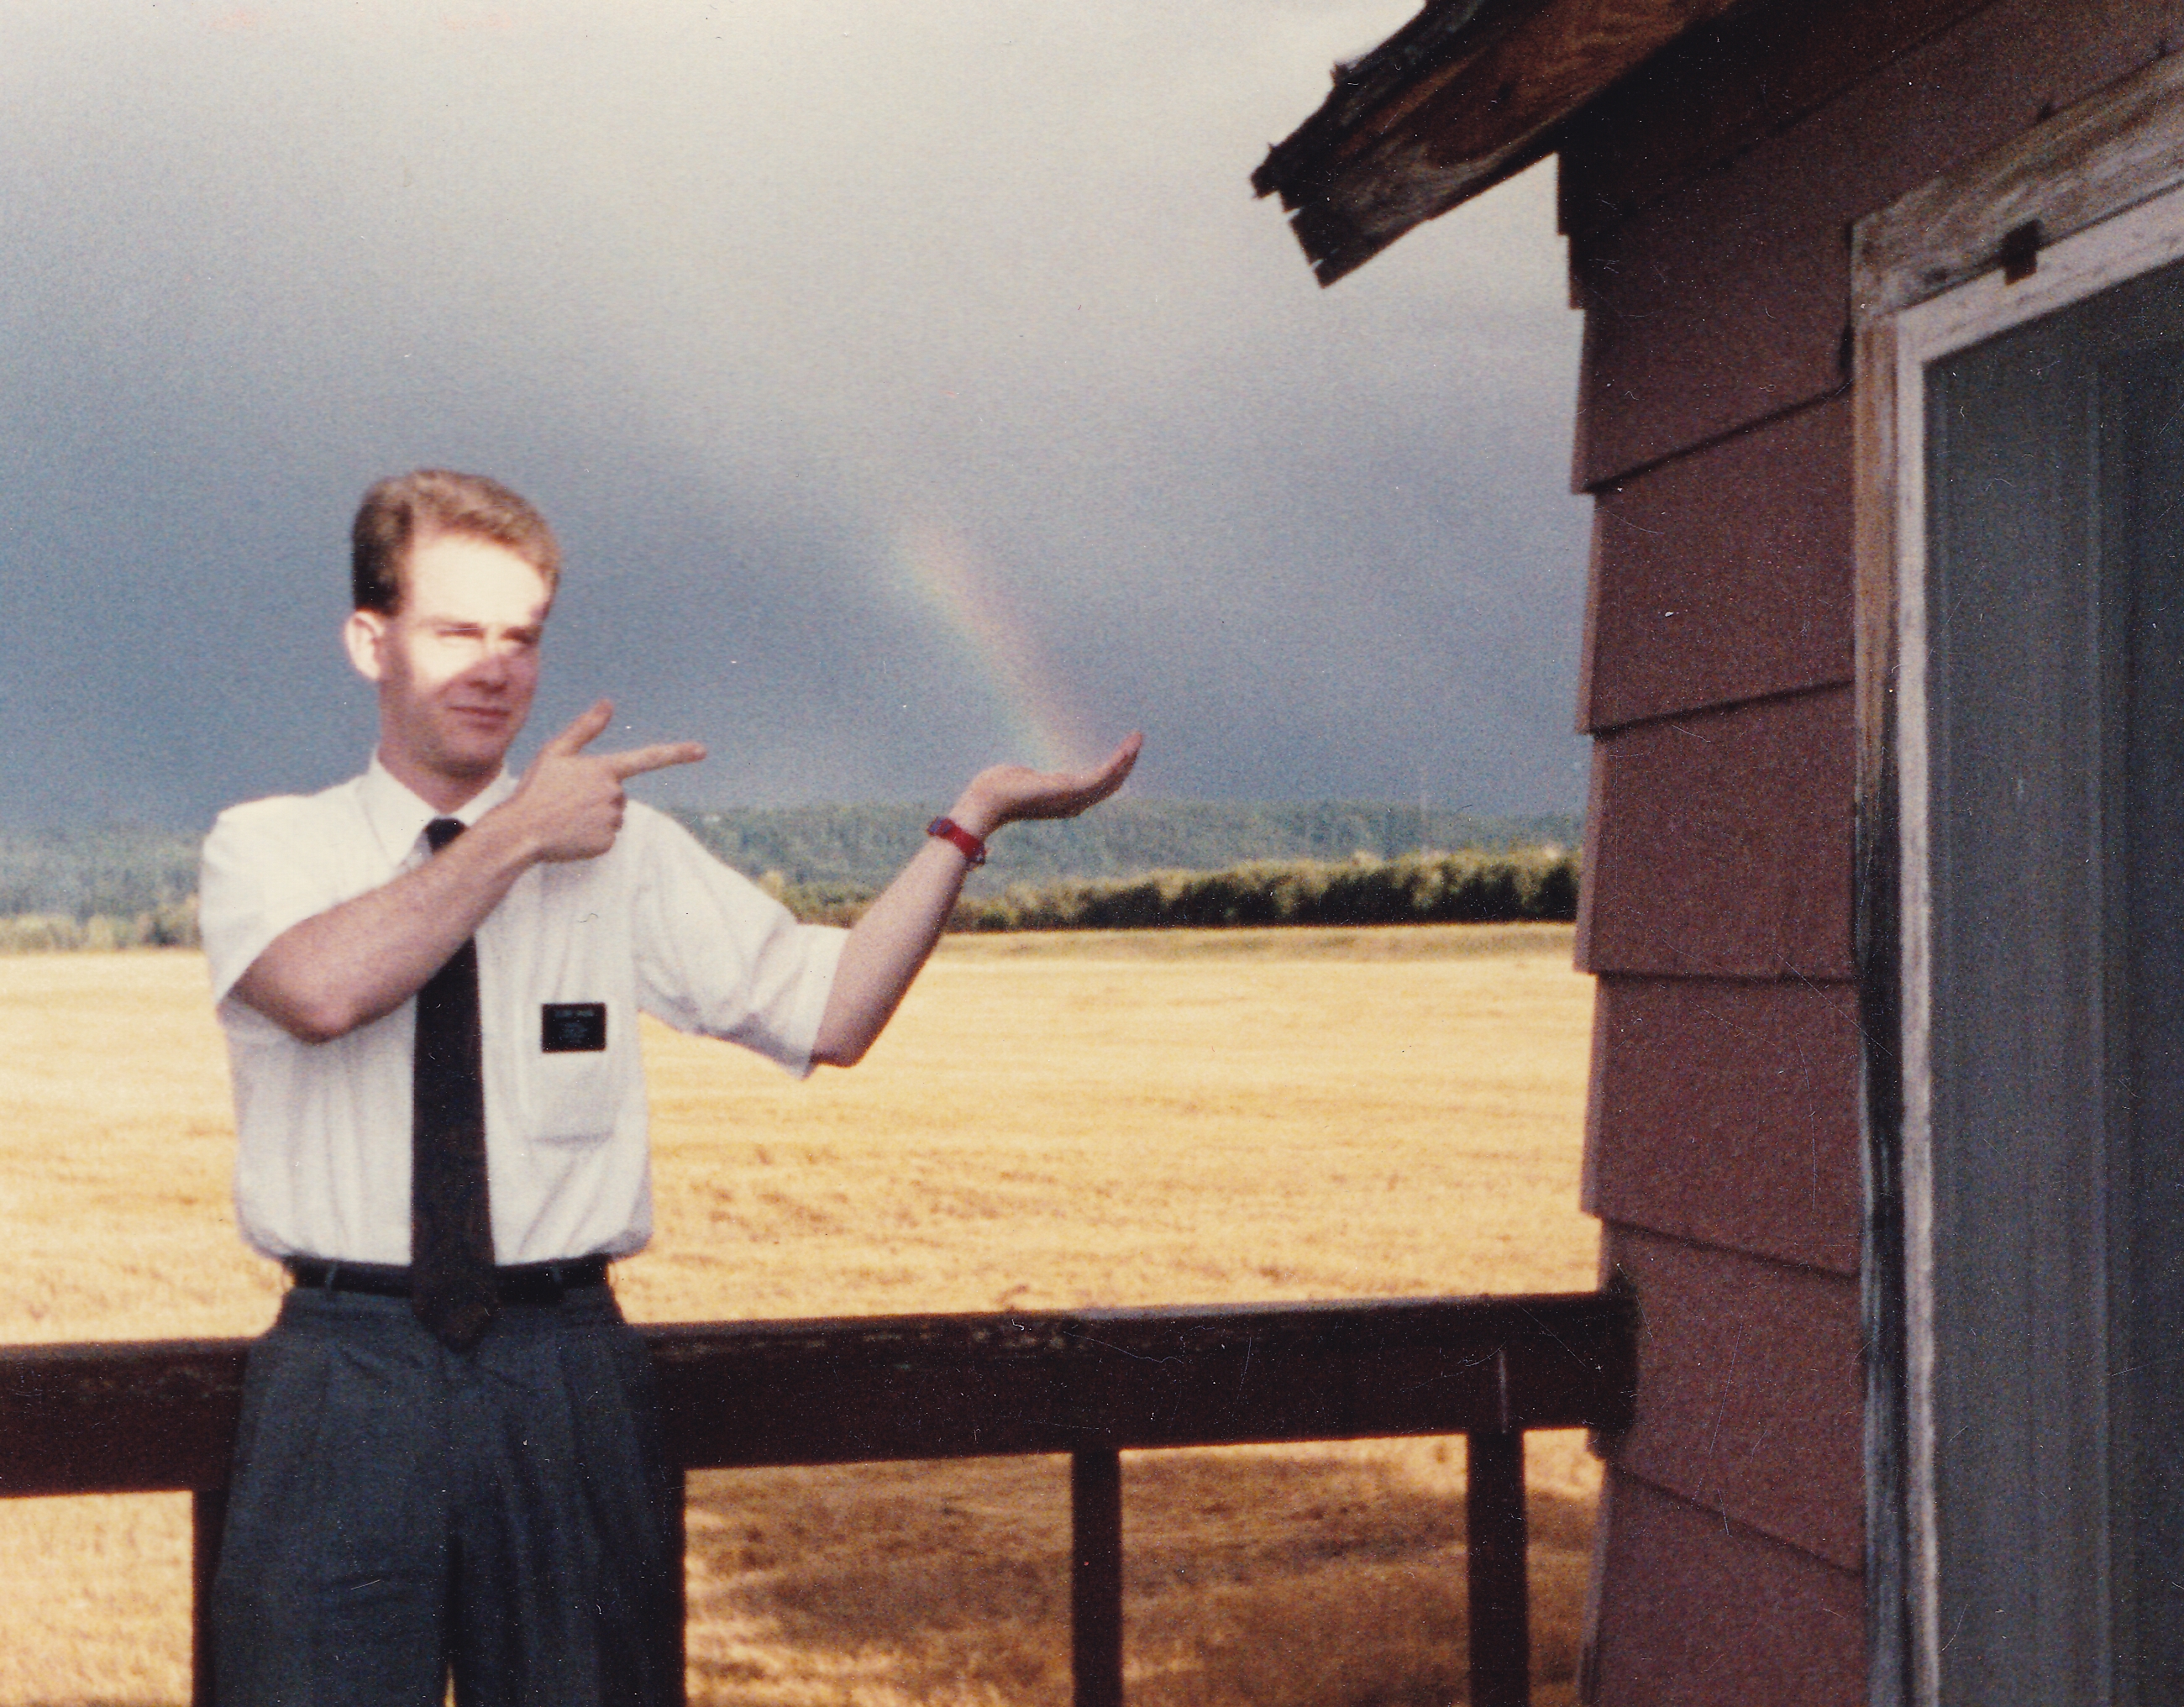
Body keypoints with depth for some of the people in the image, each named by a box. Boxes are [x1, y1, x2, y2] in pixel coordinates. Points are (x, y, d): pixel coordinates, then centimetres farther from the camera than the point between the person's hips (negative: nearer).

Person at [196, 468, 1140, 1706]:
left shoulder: (628, 853, 8)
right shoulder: (268, 846, 3)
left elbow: (829, 1014, 1)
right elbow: (322, 991, -19)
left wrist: (972, 821, -7)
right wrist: (516, 838, -11)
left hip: (568, 1374, 2)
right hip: (344, 1368, -1)